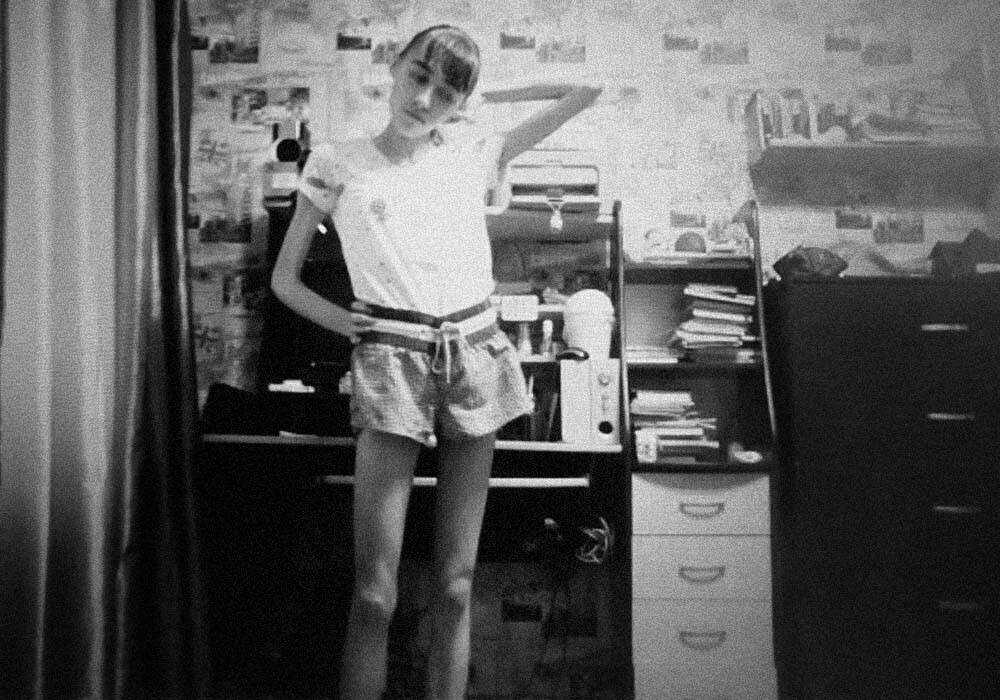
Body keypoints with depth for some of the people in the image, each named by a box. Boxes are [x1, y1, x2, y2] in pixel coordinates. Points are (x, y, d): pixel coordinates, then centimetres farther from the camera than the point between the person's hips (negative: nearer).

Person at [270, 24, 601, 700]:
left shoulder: (475, 152, 12)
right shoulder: (336, 163, 7)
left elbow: (587, 91, 18)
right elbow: (285, 279, 13)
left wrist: (480, 98, 19)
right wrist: (345, 322, -3)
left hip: (476, 358, 3)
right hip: (390, 363, -2)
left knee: (457, 586, 6)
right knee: (375, 593, -6)